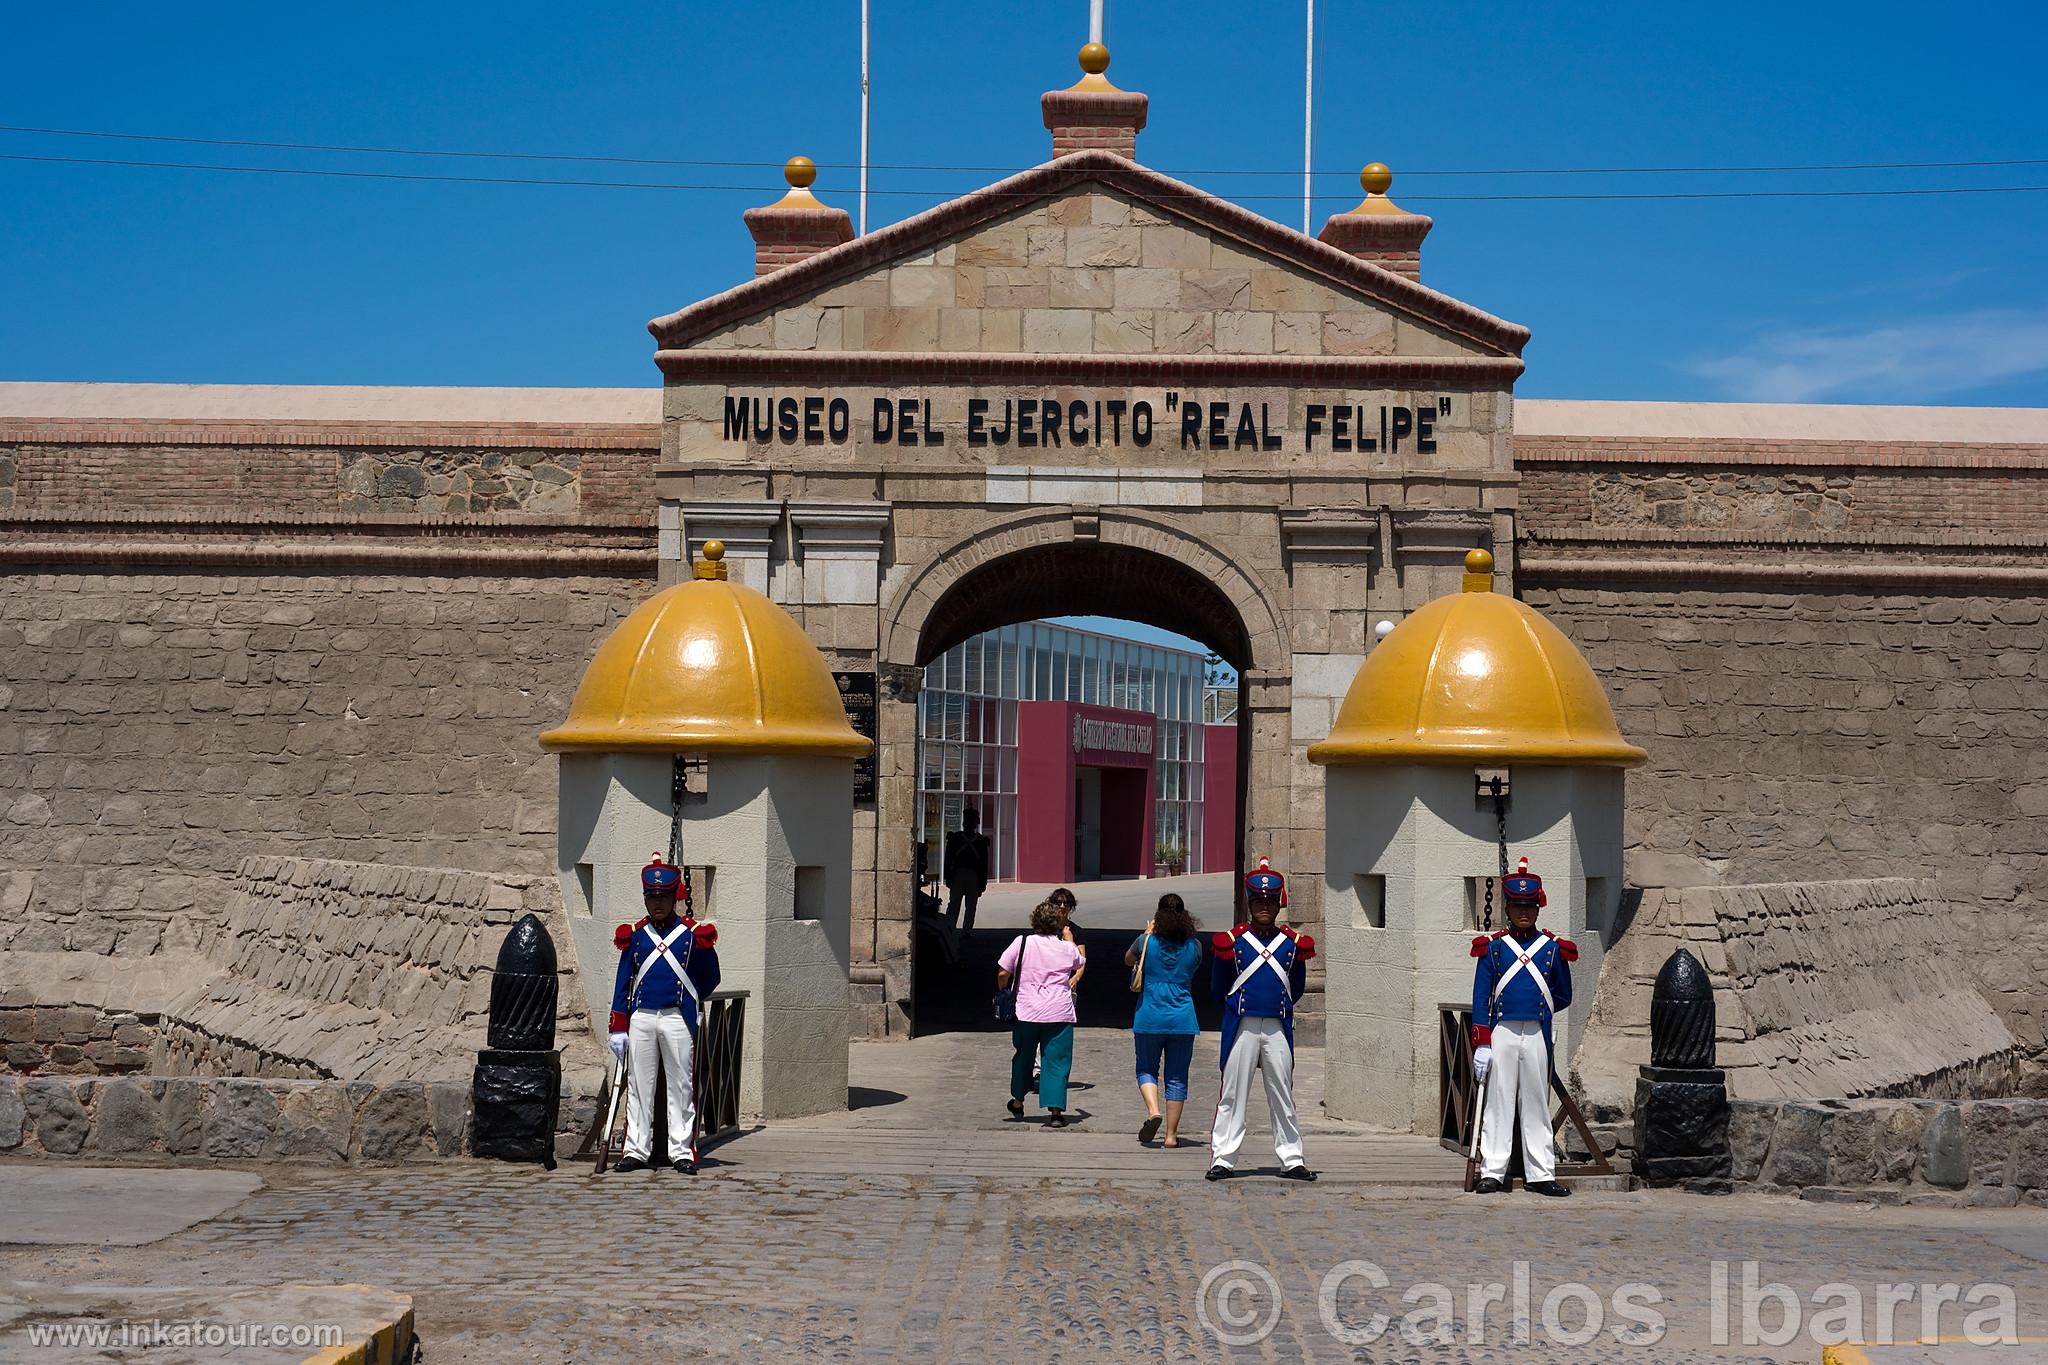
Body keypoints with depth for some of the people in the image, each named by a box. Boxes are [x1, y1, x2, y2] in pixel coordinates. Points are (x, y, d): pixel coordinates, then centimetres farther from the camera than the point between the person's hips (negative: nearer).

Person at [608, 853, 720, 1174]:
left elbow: (710, 979, 13)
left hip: (678, 1018, -2)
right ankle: (636, 1151, 8)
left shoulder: (694, 935, 2)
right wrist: (618, 1030, 5)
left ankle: (683, 1153, 4)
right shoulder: (634, 936, 8)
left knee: (681, 1086, 1)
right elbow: (622, 985, 9)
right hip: (640, 1018, 2)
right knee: (639, 1086, 4)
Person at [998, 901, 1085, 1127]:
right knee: (1057, 1061, 2)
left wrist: (1003, 992, 15)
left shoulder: (1022, 942, -3)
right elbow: (1079, 965, 26)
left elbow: (1003, 973, -5)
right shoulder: (1067, 948, 2)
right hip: (1059, 1013, -1)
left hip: (1026, 1012, 1)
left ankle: (1017, 1102, 33)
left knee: (1023, 1056, 19)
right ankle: (1055, 1111, -7)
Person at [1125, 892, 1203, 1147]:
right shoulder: (1194, 945, -1)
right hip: (1182, 1019, 1)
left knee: (1146, 1069, 13)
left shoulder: (1147, 942, -5)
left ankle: (1153, 1111, -13)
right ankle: (1171, 1134, 6)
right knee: (1176, 1077, 7)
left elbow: (1128, 961, 15)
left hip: (1149, 1018, -1)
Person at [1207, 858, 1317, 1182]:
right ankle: (1223, 1159, 4)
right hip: (1242, 1027, -2)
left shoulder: (1293, 943, 6)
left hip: (1278, 1028, 2)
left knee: (1283, 1096, 7)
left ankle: (1291, 1161, 12)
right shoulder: (1233, 942, 0)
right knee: (1232, 1094, 0)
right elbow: (1220, 986, 11)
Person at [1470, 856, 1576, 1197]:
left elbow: (1563, 996, 16)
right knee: (1498, 1103, 0)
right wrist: (1481, 1045, -6)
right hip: (1500, 1034, -1)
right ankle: (1492, 1174, 2)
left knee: (1537, 1104, 6)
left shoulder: (1554, 948, 7)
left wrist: (1535, 1008, 10)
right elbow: (1480, 999, 0)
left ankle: (1540, 1175, 9)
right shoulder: (1492, 947, 3)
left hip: (1537, 1036, 1)